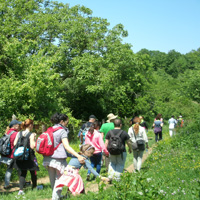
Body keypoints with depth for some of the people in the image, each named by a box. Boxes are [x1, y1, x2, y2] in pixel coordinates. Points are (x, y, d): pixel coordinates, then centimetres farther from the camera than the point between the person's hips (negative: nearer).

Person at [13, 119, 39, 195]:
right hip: (29, 156, -4)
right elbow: (32, 146, -17)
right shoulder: (31, 135, -12)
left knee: (22, 173, 9)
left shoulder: (19, 133, 3)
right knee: (33, 172, 16)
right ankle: (34, 186, 33)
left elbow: (14, 144, 3)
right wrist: (34, 138, -5)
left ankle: (21, 189, -4)